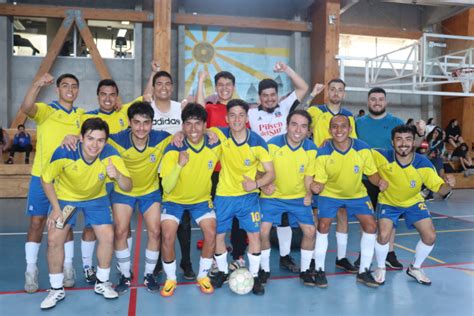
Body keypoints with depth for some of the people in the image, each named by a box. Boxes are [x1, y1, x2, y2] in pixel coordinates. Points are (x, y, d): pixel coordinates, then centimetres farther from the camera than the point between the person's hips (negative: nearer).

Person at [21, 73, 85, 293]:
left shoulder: (81, 115, 8)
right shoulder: (45, 110, -4)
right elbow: (25, 108, -25)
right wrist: (38, 85, -42)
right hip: (42, 176, -2)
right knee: (37, 222, 1)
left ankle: (68, 268, 18)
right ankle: (31, 271, 11)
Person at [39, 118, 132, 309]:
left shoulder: (110, 155, -30)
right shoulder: (64, 154, -33)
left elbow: (128, 187, -28)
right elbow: (46, 179, -14)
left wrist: (117, 175, -50)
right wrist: (56, 208, -14)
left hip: (96, 198, 1)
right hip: (65, 197, -1)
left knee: (107, 236, -10)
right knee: (54, 239, -9)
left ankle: (102, 283, 14)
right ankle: (57, 290, 13)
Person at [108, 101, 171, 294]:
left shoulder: (161, 139, -24)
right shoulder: (118, 141, -27)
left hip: (151, 191, 1)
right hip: (123, 191, 0)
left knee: (155, 232, -4)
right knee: (120, 232, -6)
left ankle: (149, 275, 17)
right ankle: (125, 276, 15)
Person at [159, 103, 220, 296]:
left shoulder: (215, 145, -17)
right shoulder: (173, 150, -26)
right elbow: (167, 188, -29)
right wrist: (179, 165, -44)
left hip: (202, 199, 2)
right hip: (174, 199, -2)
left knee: (211, 234, -14)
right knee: (168, 237, -18)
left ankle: (203, 276, 11)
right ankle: (170, 279, 8)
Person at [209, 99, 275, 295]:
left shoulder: (257, 142, -14)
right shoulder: (220, 135, -11)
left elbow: (271, 173, -10)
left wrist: (256, 183, -30)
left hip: (248, 196, -1)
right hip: (224, 195, 1)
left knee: (254, 234, -4)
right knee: (218, 235, 6)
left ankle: (254, 275, 14)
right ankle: (222, 271, 29)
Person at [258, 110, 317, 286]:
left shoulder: (311, 149, -11)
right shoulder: (272, 144, -17)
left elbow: (308, 175, 0)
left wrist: (308, 193, -16)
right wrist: (264, 185, -28)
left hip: (299, 197, 2)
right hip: (273, 197, -2)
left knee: (310, 231, -3)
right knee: (263, 231, -11)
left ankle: (305, 270, 20)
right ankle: (265, 269, 13)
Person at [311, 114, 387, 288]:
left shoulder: (363, 149, -20)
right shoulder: (323, 153, -24)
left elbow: (371, 173, -6)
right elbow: (319, 181, -17)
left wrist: (379, 181, -27)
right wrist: (316, 186, -40)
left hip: (357, 194, 2)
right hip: (330, 193, -2)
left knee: (371, 226, -5)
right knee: (323, 227, -13)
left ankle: (363, 271, 12)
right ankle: (319, 270, 7)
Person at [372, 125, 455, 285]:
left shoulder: (424, 164, -24)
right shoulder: (383, 157, -30)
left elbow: (440, 189, -17)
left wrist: (448, 185, -39)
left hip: (413, 202, 3)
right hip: (388, 202, -2)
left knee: (430, 236, -6)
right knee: (384, 235, -21)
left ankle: (415, 268, 22)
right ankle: (381, 269, 10)